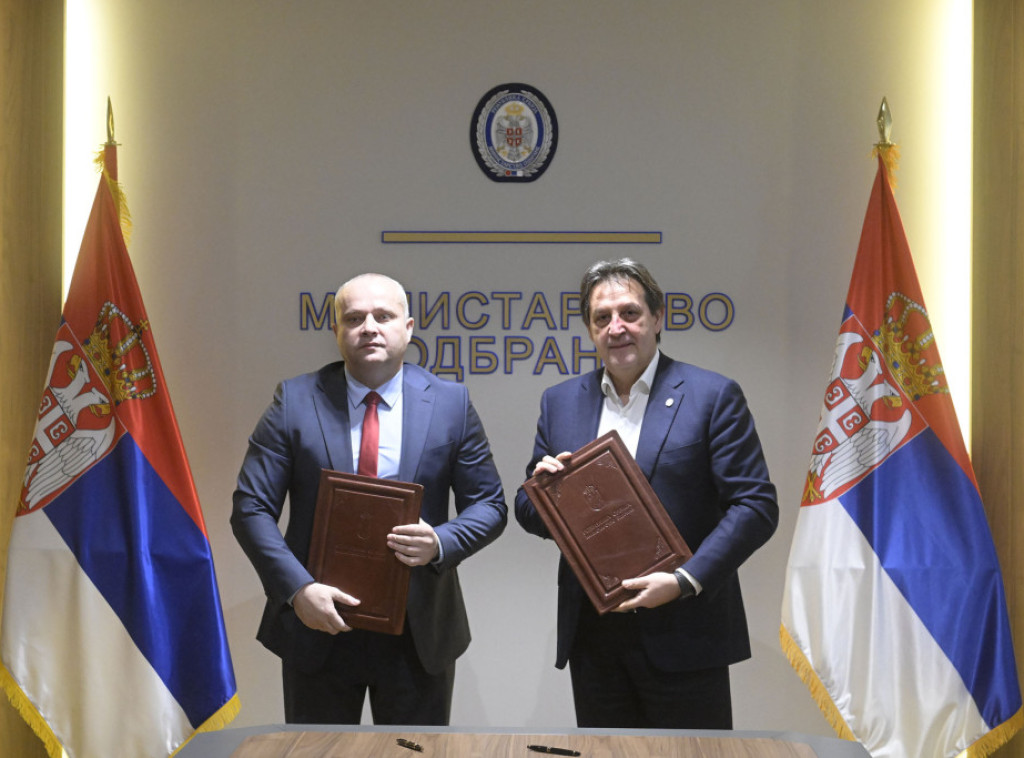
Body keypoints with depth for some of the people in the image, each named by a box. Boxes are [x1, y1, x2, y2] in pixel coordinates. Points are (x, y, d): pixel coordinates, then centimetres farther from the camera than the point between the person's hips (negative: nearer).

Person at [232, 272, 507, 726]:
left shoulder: (451, 404, 0)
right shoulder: (295, 400, -3)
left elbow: (489, 505, 3)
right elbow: (251, 508, -5)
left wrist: (441, 543, -18)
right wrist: (298, 588, -18)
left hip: (419, 634, 1)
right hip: (318, 624, 0)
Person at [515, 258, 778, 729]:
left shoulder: (712, 396, -3)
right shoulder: (560, 403, 10)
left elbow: (756, 505, -8)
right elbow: (530, 514, 14)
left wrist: (684, 581, -18)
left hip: (682, 637, -3)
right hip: (593, 637, 4)